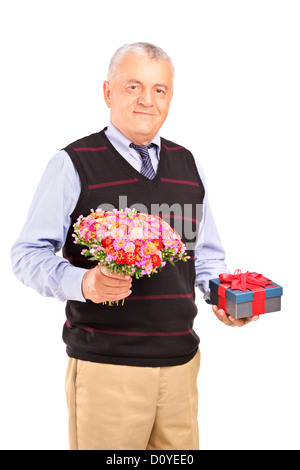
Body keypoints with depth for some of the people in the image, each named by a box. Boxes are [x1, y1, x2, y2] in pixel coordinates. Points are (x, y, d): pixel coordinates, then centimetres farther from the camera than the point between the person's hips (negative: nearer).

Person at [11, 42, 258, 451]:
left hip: (181, 362, 5)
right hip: (105, 367, -4)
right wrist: (82, 282, -23)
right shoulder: (72, 165, -5)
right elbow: (27, 253, -6)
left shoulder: (189, 166, 10)